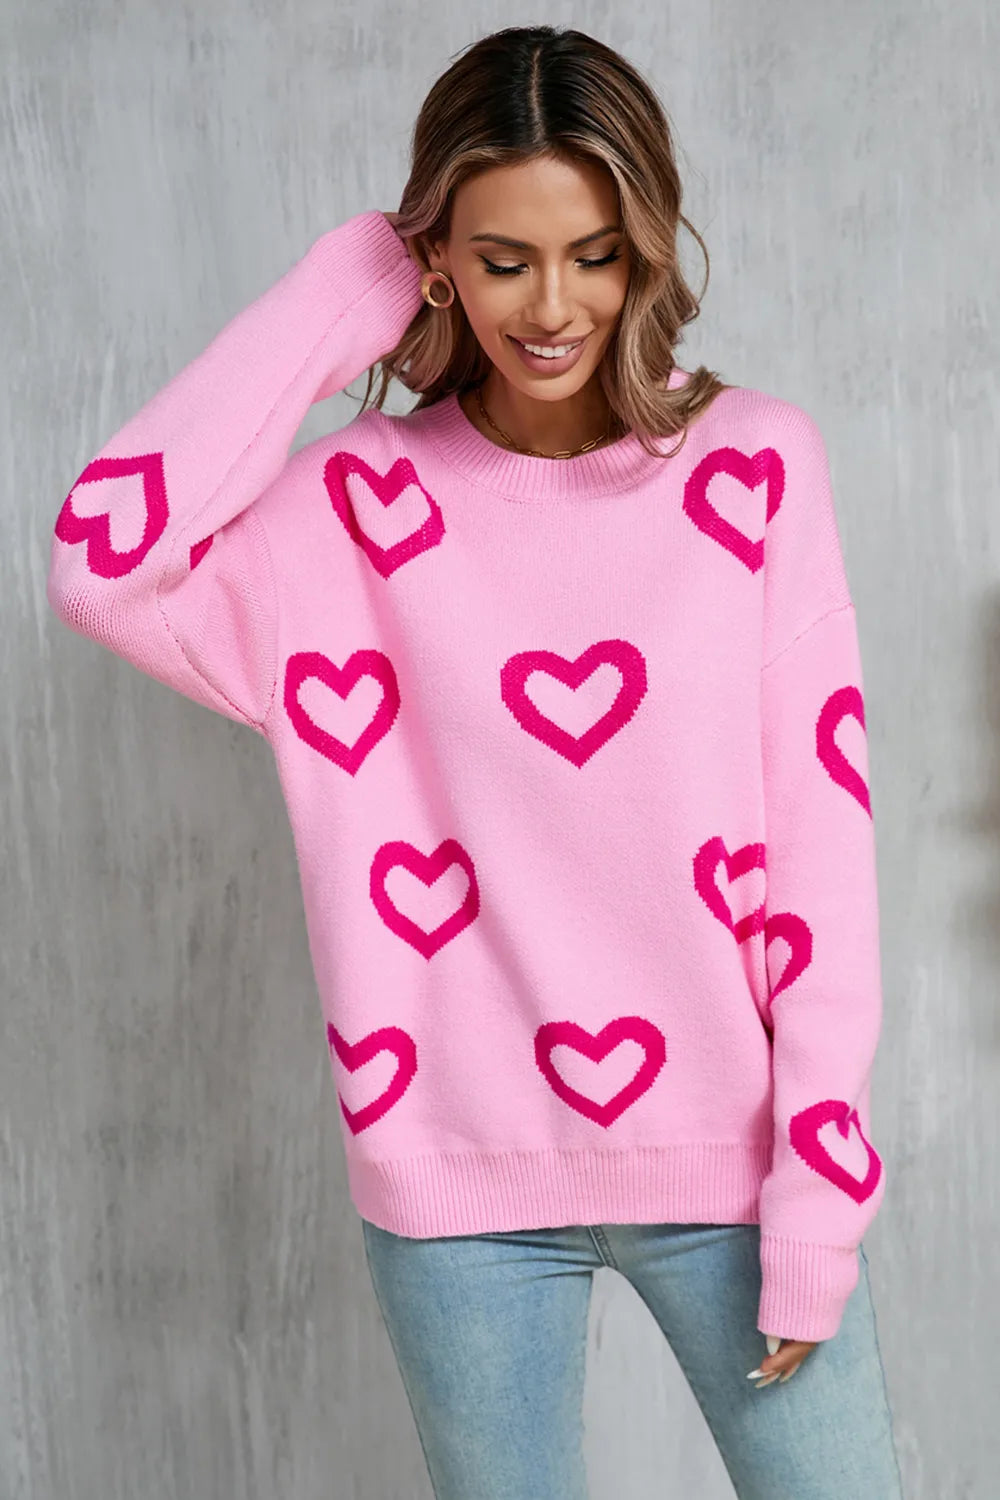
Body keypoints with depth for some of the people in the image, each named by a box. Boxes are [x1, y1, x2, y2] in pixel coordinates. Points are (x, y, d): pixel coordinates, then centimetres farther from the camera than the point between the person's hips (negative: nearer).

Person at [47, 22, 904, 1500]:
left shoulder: (756, 464, -3)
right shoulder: (361, 503, -3)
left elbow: (823, 826, -4)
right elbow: (101, 561, -21)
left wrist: (819, 1180, -7)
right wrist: (339, 295, -12)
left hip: (723, 1152, 0)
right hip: (464, 1180, 0)